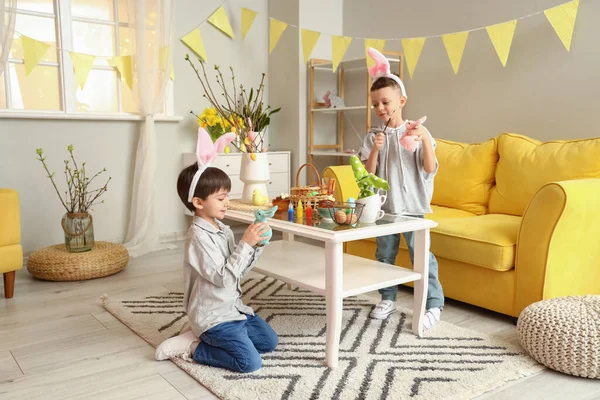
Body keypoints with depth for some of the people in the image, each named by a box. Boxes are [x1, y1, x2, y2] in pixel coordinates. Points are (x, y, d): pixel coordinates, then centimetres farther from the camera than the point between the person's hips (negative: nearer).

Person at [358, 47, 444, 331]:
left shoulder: (417, 132, -5)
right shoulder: (373, 137, 1)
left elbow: (430, 169, -11)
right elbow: (367, 175, -5)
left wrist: (425, 139, -23)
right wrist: (375, 150, -19)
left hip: (412, 206, -3)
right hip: (383, 207, 4)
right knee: (384, 256, 15)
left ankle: (434, 304, 12)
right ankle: (388, 299, 31)